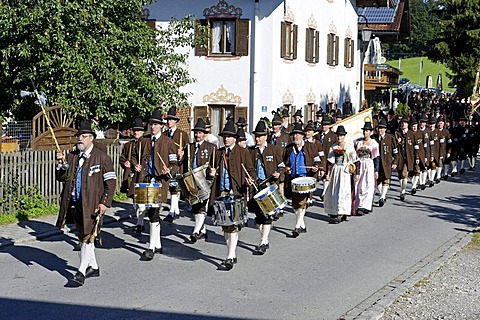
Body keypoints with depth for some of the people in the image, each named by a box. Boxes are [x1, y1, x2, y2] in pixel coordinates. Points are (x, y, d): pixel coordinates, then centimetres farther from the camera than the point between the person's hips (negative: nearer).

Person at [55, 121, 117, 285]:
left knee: (88, 237, -11)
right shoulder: (72, 156, 11)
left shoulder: (102, 157, -4)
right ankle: (93, 267, 27)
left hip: (92, 204, -6)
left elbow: (111, 181, -6)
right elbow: (61, 178, 9)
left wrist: (104, 202, -13)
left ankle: (81, 272, -9)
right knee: (83, 237, 14)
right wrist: (62, 164, -10)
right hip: (75, 204, 6)